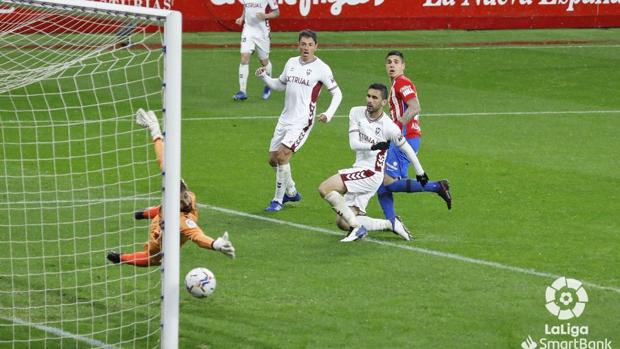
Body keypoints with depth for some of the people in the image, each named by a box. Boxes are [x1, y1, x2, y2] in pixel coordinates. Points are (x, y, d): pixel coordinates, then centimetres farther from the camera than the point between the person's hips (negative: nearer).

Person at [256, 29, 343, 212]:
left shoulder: (321, 68, -8)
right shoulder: (292, 63, 10)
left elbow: (337, 93, -3)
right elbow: (280, 85, 23)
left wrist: (328, 114, -17)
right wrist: (264, 76, 5)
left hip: (302, 121, -7)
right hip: (285, 118, 7)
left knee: (282, 155, -20)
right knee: (273, 159, 9)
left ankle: (278, 200, -9)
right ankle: (291, 192, 31)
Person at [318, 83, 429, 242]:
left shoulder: (389, 127, -13)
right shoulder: (356, 113, 1)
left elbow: (407, 150, 2)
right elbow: (353, 144, -5)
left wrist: (420, 173, 13)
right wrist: (373, 146, -24)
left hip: (371, 173, -7)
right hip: (359, 170, 7)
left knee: (324, 188, -23)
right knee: (343, 223, 3)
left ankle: (357, 227, -17)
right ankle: (391, 224, 7)